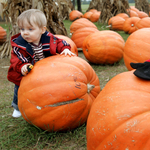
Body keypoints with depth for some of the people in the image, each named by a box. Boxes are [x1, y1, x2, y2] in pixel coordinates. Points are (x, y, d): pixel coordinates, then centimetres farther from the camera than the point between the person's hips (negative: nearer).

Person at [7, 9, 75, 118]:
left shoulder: (48, 38, -19)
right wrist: (22, 67, -49)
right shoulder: (19, 45, -25)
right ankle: (18, 107, 42)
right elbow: (16, 60, -29)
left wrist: (65, 49, -27)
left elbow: (59, 43, -7)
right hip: (24, 76, -1)